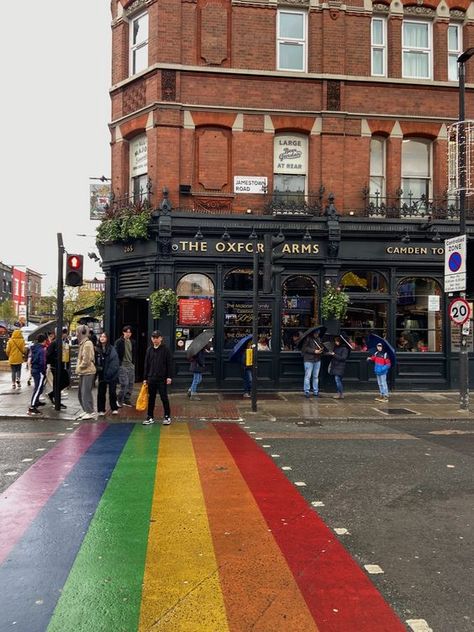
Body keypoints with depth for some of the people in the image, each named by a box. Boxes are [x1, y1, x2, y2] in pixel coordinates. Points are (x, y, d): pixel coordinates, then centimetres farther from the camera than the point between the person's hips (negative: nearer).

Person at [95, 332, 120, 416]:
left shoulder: (112, 349, -8)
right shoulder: (97, 349, 2)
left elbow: (115, 363, -11)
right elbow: (95, 362, 6)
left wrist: (109, 373, -16)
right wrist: (97, 368, -9)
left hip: (112, 375, -3)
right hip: (102, 375, 3)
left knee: (112, 392, 6)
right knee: (101, 392, 6)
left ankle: (114, 408, 20)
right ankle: (101, 410, 17)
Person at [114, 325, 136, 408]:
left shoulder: (132, 342, 10)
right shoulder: (119, 342, -7)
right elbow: (117, 354, -9)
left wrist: (133, 362, 12)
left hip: (131, 365, 6)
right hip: (123, 365, -6)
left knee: (131, 383, 7)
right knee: (124, 383, -9)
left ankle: (127, 399, 18)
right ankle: (119, 399, 7)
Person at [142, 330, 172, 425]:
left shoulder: (165, 349, -3)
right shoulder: (149, 349, 7)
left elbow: (169, 364, -4)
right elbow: (146, 365, 10)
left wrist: (169, 377, -9)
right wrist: (145, 378, 8)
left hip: (162, 378, -4)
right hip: (151, 378, 4)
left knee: (164, 398, 2)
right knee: (151, 398, 9)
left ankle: (167, 417, 11)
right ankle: (150, 417, 16)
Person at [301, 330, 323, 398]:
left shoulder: (317, 339, 15)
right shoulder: (307, 339, -7)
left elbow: (321, 346, 26)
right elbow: (304, 348, -14)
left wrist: (321, 349, 1)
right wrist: (314, 351, -17)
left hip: (317, 360, 6)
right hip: (309, 360, -6)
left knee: (316, 376, 9)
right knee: (308, 376, -5)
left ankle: (315, 391, 16)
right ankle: (307, 391, 2)